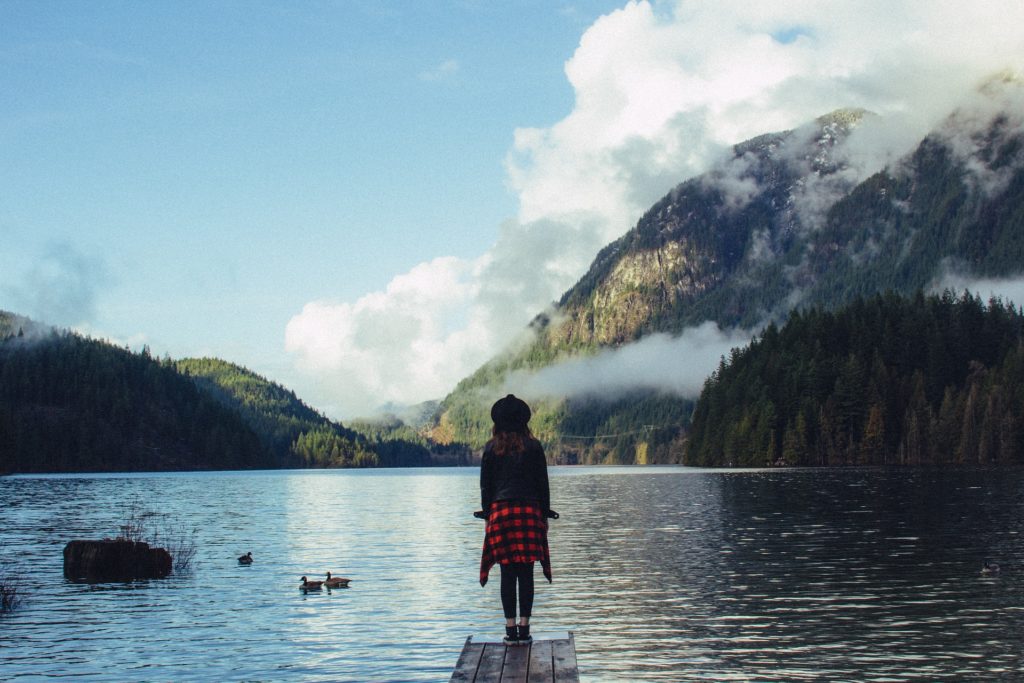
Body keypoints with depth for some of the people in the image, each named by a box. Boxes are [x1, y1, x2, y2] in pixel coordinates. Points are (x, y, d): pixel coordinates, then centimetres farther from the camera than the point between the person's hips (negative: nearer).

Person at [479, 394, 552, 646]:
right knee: (526, 573, 2)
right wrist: (545, 515, 10)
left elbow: (485, 485, 5)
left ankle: (511, 629, 2)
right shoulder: (533, 447, 2)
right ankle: (524, 629, 1)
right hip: (529, 511, 0)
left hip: (500, 511, 1)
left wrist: (487, 515, 12)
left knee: (508, 573, 3)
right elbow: (542, 484, 3)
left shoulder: (491, 448, 4)